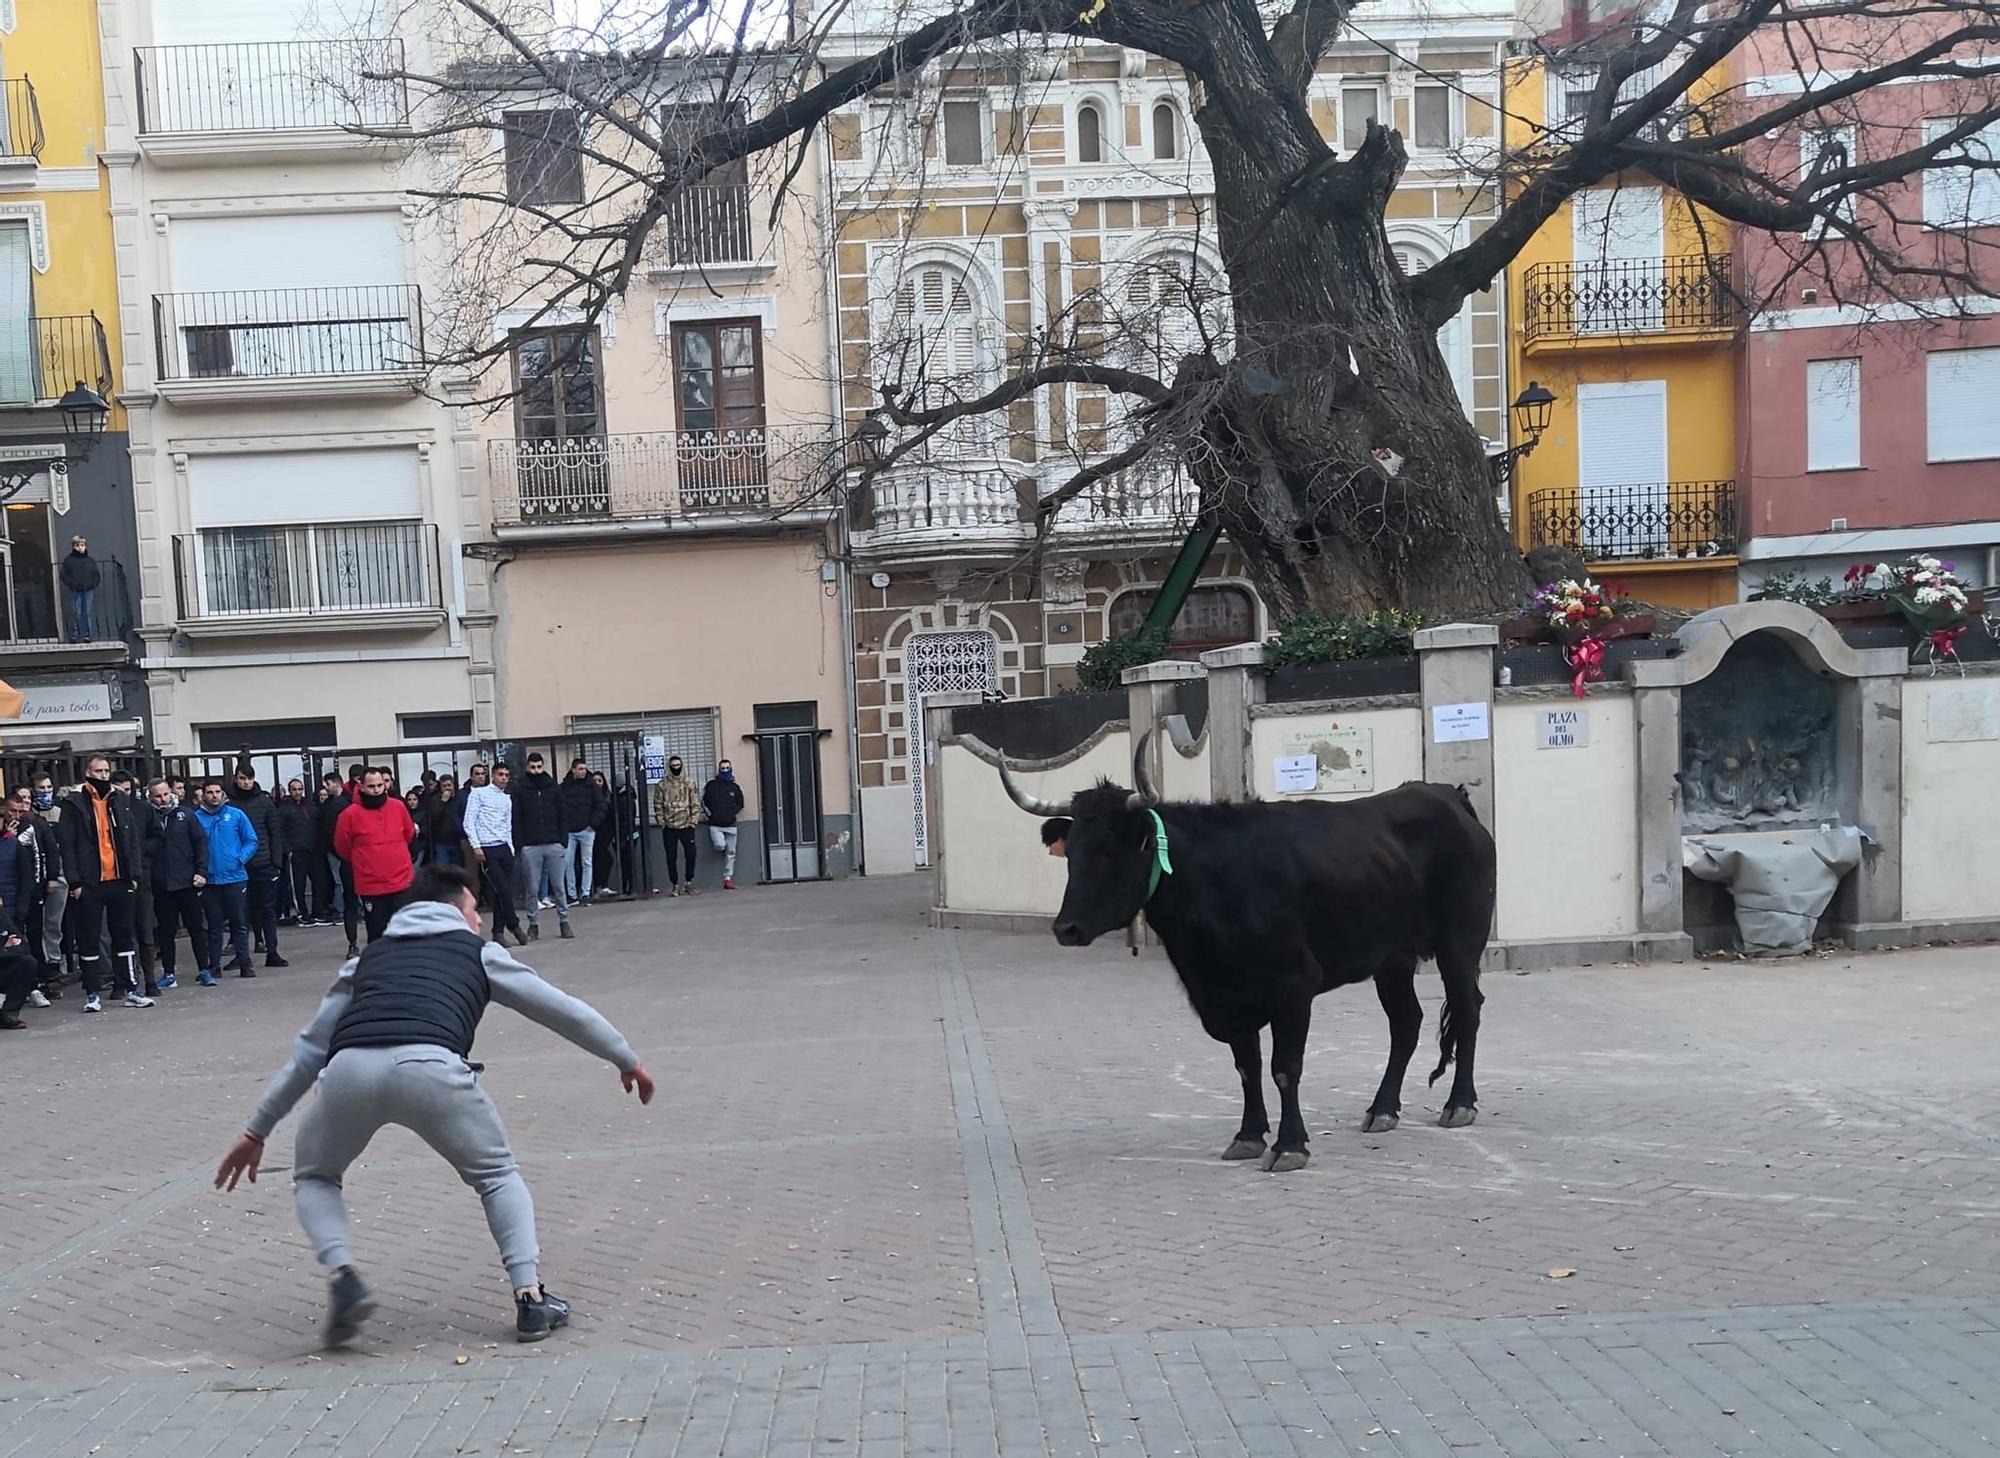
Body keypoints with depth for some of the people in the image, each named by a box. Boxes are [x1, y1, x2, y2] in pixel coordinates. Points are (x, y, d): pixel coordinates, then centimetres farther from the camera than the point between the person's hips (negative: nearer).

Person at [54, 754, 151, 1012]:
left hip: (119, 881, 3)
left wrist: (133, 874, 2)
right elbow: (67, 845, -5)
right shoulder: (74, 803, -2)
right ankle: (93, 993, 12)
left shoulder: (121, 801, 9)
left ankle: (132, 989, 15)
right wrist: (75, 881, -11)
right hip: (89, 884, -3)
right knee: (89, 940, 4)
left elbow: (133, 840, 10)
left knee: (124, 936, 9)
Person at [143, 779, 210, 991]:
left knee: (197, 927, 3)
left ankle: (204, 970, 10)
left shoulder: (185, 814, 3)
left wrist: (201, 871, -6)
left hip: (186, 881, 0)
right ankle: (168, 973, 17)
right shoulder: (147, 816, 2)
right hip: (160, 884, 0)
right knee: (165, 931, 8)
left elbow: (201, 841, 1)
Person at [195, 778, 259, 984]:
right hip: (210, 880, 0)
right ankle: (214, 965, 16)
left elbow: (251, 841, 3)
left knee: (240, 923, 3)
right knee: (215, 925, 8)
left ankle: (245, 964, 8)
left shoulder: (235, 814, 2)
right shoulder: (197, 818, 1)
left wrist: (241, 859, -10)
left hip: (235, 877, 0)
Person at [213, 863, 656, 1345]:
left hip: (350, 1070, 2)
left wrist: (256, 1131, 46)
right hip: (429, 1066, -2)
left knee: (313, 1178, 30)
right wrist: (627, 1059, 46)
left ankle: (343, 1278, 7)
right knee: (497, 1175, 22)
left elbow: (309, 1049, 38)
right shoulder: (478, 952, 30)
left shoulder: (370, 956, 36)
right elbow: (562, 1010, 33)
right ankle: (530, 1297, 8)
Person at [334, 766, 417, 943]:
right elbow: (342, 847, 2)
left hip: (402, 882, 2)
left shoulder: (398, 806, 0)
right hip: (371, 887, -2)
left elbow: (409, 833, 17)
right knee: (377, 935, 6)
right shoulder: (350, 814, -9)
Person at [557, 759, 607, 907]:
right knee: (567, 863, 1)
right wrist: (562, 826, -2)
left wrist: (593, 823, -7)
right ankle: (572, 894, 9)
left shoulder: (592, 785, 1)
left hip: (587, 830, -1)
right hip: (569, 831, 1)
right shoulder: (565, 786, 4)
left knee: (586, 863, 3)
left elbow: (600, 805, 0)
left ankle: (586, 894, 7)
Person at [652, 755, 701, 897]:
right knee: (671, 858, 2)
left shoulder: (689, 783, 5)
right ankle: (675, 886, 10)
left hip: (687, 826, 0)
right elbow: (658, 806, 2)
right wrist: (662, 822, -5)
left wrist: (693, 821, -4)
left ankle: (689, 883, 10)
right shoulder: (662, 785, 3)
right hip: (669, 828, 0)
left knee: (691, 854, -3)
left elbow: (696, 804, 3)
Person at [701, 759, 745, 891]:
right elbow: (703, 801, 8)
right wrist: (709, 813, -3)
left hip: (730, 825, 2)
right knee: (720, 845, -24)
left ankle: (728, 879, 8)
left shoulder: (735, 787, 8)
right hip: (715, 825, -2)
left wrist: (732, 813, 1)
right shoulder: (711, 785, 3)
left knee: (730, 852, 2)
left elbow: (740, 804, 15)